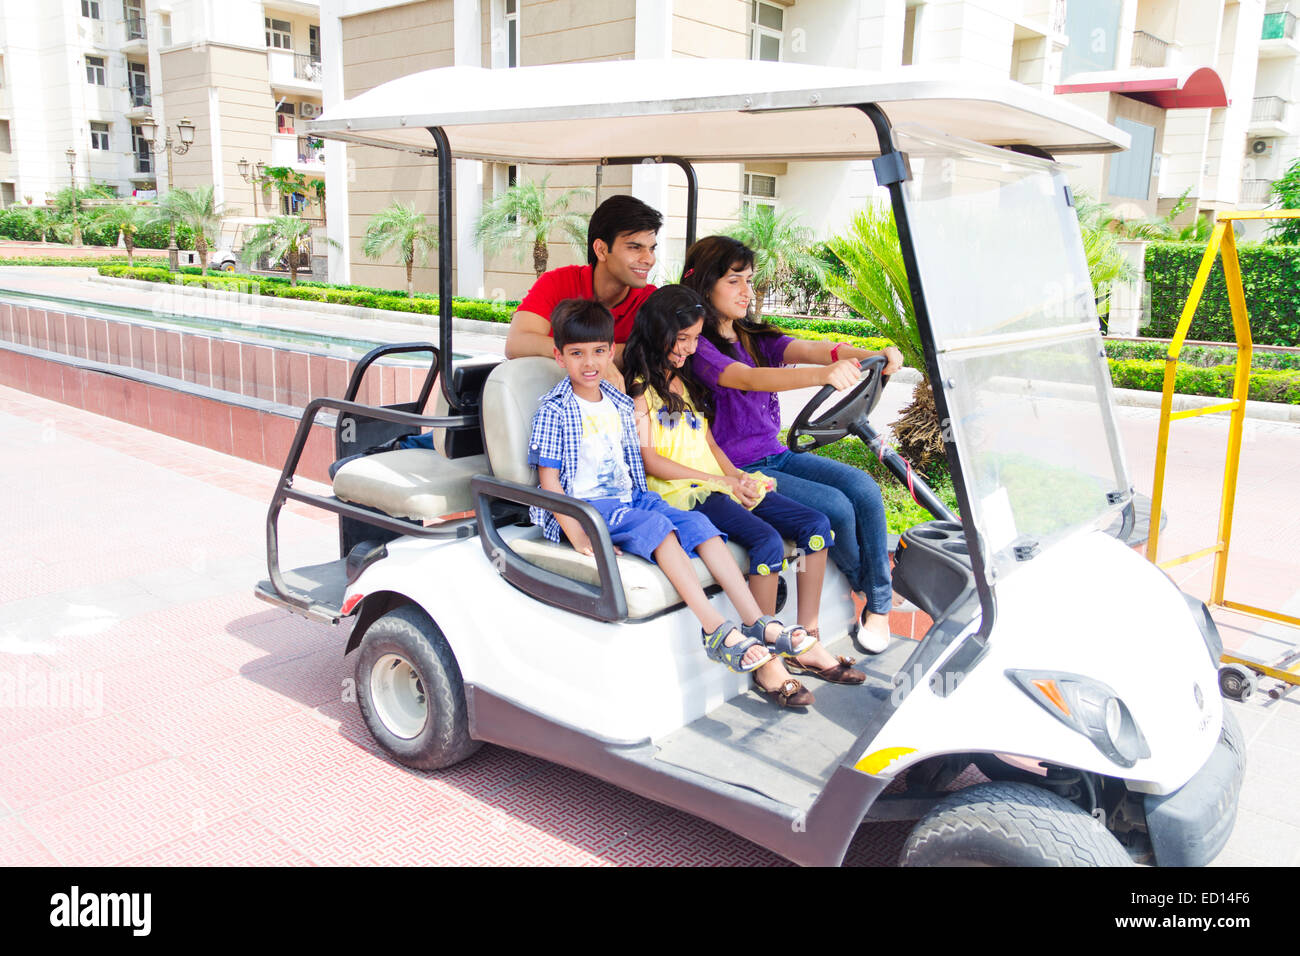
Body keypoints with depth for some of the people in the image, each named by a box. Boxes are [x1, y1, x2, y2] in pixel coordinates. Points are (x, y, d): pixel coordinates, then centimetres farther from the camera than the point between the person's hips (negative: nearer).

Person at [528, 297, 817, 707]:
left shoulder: (620, 405, 14)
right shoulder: (555, 410, -5)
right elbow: (548, 477, -10)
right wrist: (577, 536, -20)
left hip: (628, 499, 6)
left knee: (697, 522, -16)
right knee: (658, 527, -30)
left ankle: (758, 622, -24)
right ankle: (717, 631, -38)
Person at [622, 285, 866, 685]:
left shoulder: (686, 382, 24)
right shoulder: (638, 387, -1)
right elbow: (647, 460, -9)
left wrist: (737, 478, 2)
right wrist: (719, 482, -12)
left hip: (721, 483, 8)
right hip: (679, 492, -8)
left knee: (816, 525, -9)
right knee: (767, 539, -31)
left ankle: (806, 644, -8)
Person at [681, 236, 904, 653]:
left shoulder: (756, 337, 11)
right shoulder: (696, 346, -11)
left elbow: (808, 349, -8)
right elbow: (748, 379, -30)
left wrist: (869, 355, -29)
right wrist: (823, 375, -47)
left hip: (777, 455, 7)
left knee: (864, 488, -14)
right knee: (835, 506, -20)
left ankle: (878, 604, -5)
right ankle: (863, 586, 10)